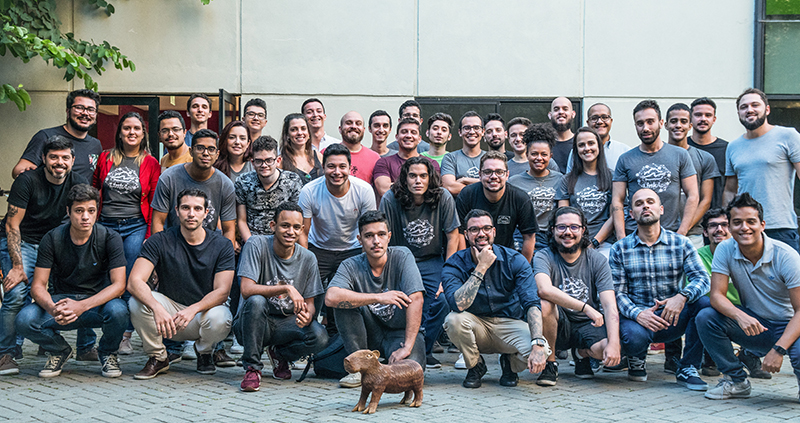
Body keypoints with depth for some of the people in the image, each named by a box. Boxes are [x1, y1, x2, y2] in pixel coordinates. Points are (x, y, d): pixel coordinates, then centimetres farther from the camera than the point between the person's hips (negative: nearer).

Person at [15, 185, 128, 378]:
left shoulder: (110, 238, -12)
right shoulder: (52, 239, -9)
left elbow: (118, 285, -18)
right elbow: (38, 286, -9)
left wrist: (82, 306, -33)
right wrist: (52, 309, -33)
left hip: (97, 301, -1)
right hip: (61, 299, 1)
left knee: (118, 311, -36)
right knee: (24, 320, -27)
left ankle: (108, 353, 0)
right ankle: (60, 351, 7)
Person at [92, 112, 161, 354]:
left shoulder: (150, 163, 4)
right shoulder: (105, 159, 9)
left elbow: (155, 202, 2)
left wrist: (151, 237, -4)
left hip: (135, 227, -2)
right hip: (106, 226, 2)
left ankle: (125, 336, 3)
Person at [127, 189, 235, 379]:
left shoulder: (222, 245, -6)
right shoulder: (160, 241, -8)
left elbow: (222, 291, -13)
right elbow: (134, 282, -19)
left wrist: (193, 309, -33)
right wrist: (157, 308, -38)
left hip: (205, 308, 0)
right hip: (168, 308, 0)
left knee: (219, 318, -34)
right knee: (138, 302, -29)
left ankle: (204, 352, 4)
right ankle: (158, 357, -4)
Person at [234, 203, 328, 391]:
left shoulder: (307, 259, -2)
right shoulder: (257, 245, -14)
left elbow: (309, 302, 2)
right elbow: (247, 289, -23)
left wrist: (307, 315, -23)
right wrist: (286, 288, -33)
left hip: (285, 324, 3)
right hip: (253, 324, -3)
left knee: (319, 337, -26)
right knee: (256, 301, -36)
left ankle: (280, 354, 9)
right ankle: (252, 368, -17)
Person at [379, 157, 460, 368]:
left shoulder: (443, 198, -10)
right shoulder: (390, 200, -13)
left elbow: (452, 237, -5)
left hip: (432, 261, 1)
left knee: (443, 300, -22)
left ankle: (425, 350, -1)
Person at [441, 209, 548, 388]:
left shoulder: (515, 260, -10)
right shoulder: (454, 266, -12)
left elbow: (532, 304, -20)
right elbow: (458, 305, -30)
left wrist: (538, 345, -35)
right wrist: (481, 268, -30)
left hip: (510, 324, 0)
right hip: (476, 327, 0)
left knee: (541, 351, -30)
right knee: (453, 320, -33)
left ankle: (510, 363, 8)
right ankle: (475, 366, -2)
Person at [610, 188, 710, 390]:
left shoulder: (681, 244, 4)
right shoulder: (619, 249, 3)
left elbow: (702, 278, -7)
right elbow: (617, 292, -3)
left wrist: (682, 296, -30)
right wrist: (637, 314, -24)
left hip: (672, 319, 2)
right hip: (638, 317, -2)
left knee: (705, 302, -27)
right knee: (634, 336, -37)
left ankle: (687, 369, -12)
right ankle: (637, 358, 5)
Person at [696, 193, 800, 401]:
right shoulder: (725, 250, -8)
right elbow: (716, 296, -12)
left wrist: (778, 350, -32)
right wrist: (740, 316, -35)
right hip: (753, 324, 3)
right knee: (705, 317, -22)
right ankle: (737, 381, -4)